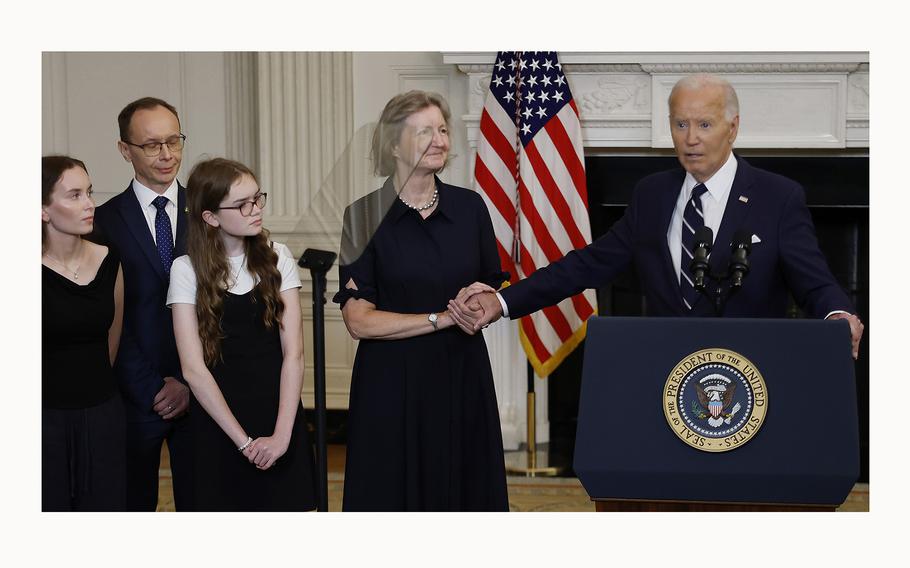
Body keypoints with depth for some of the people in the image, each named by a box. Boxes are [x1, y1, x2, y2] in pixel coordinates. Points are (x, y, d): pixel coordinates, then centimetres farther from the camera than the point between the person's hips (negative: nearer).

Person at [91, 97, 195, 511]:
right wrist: (153, 387, -9)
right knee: (133, 506, 6)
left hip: (200, 393, 1)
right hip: (133, 394, -1)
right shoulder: (104, 222, -1)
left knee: (199, 503, 4)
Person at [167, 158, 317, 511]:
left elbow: (293, 353, -3)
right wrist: (244, 441, -13)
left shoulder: (276, 259, 1)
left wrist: (283, 433, -13)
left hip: (280, 413, 2)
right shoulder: (187, 270, -4)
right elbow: (194, 369, -9)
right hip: (218, 425, -1)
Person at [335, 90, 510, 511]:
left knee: (465, 493, 4)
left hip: (463, 380, 3)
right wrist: (443, 318, -11)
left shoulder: (470, 207, 5)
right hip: (392, 383, -3)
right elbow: (358, 319, -9)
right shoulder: (365, 216, -4)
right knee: (397, 496, 2)